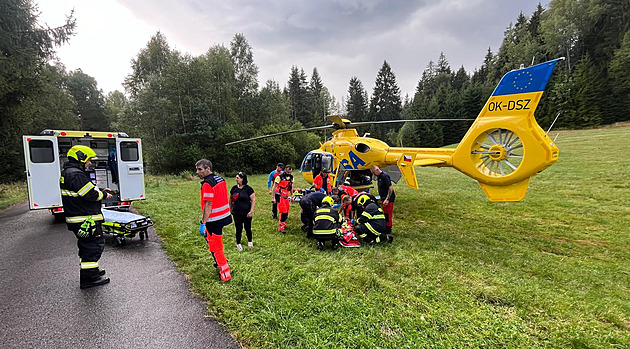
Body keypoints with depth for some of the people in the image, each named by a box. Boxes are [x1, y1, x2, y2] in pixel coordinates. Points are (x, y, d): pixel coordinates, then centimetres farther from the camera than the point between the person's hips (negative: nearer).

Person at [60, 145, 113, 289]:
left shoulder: (68, 173, 15)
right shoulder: (76, 175, -20)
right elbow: (91, 195, -23)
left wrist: (100, 191, 11)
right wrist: (104, 195, -6)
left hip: (78, 220, 11)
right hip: (86, 220, -11)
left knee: (86, 245, 22)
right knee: (94, 245, -4)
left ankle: (91, 270, 36)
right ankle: (89, 278, 2)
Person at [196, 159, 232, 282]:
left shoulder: (207, 184, -20)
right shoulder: (220, 179, 7)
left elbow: (208, 205, -22)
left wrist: (203, 223, -19)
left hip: (214, 220, -9)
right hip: (224, 216, 9)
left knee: (215, 246, 4)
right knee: (208, 237, 28)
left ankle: (225, 273, 15)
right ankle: (221, 262, 38)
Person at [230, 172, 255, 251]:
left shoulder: (248, 188, -9)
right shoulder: (234, 188, 2)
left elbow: (253, 200, -9)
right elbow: (230, 199, 14)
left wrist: (251, 211, -12)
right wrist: (230, 208, 10)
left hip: (246, 213, -2)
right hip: (237, 213, 2)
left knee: (248, 228, 10)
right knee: (238, 228, 6)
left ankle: (250, 241, 32)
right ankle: (238, 244, 22)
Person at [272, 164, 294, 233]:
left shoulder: (291, 177, 10)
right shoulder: (280, 177, -10)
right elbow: (274, 187, -8)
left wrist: (291, 196, 20)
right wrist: (273, 197, -12)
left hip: (286, 197, 7)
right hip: (280, 196, -7)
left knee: (286, 212, 9)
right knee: (283, 212, -11)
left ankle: (283, 224, 28)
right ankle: (281, 227, -3)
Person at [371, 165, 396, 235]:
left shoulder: (385, 176, -18)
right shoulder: (379, 176, 12)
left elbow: (391, 188, -22)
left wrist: (387, 199, -24)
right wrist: (381, 198, 21)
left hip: (389, 199, -10)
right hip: (384, 198, 10)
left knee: (388, 215, -4)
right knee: (385, 214, 16)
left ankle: (388, 231, 3)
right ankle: (385, 228, 26)